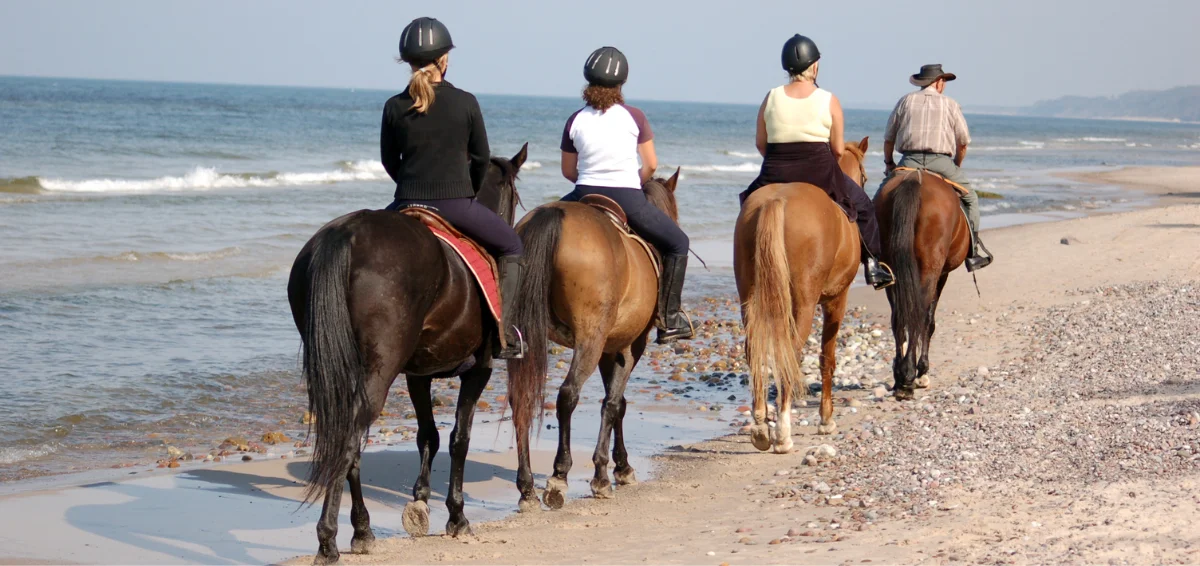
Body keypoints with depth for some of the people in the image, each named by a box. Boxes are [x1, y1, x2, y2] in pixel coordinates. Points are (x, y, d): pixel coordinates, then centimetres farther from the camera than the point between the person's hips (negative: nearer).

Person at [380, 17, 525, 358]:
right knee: (511, 247, 17)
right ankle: (501, 329, 5)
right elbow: (482, 157, 3)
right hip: (456, 205, -2)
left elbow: (389, 161, 9)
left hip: (407, 204, 2)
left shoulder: (394, 107, -1)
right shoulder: (465, 103, -5)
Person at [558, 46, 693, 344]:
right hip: (627, 200, -2)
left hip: (584, 196, 2)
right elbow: (651, 166, -2)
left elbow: (568, 171, 8)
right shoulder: (633, 117, -4)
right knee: (677, 243, 16)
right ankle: (669, 318, 9)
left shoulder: (576, 120, 1)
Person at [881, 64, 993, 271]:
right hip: (941, 162, -1)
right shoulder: (950, 104, 10)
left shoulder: (906, 101, 13)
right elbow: (963, 142, 10)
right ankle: (973, 251, 11)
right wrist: (956, 167, 25)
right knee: (969, 198, 17)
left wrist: (889, 163, 28)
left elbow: (888, 138, 14)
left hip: (909, 161, 1)